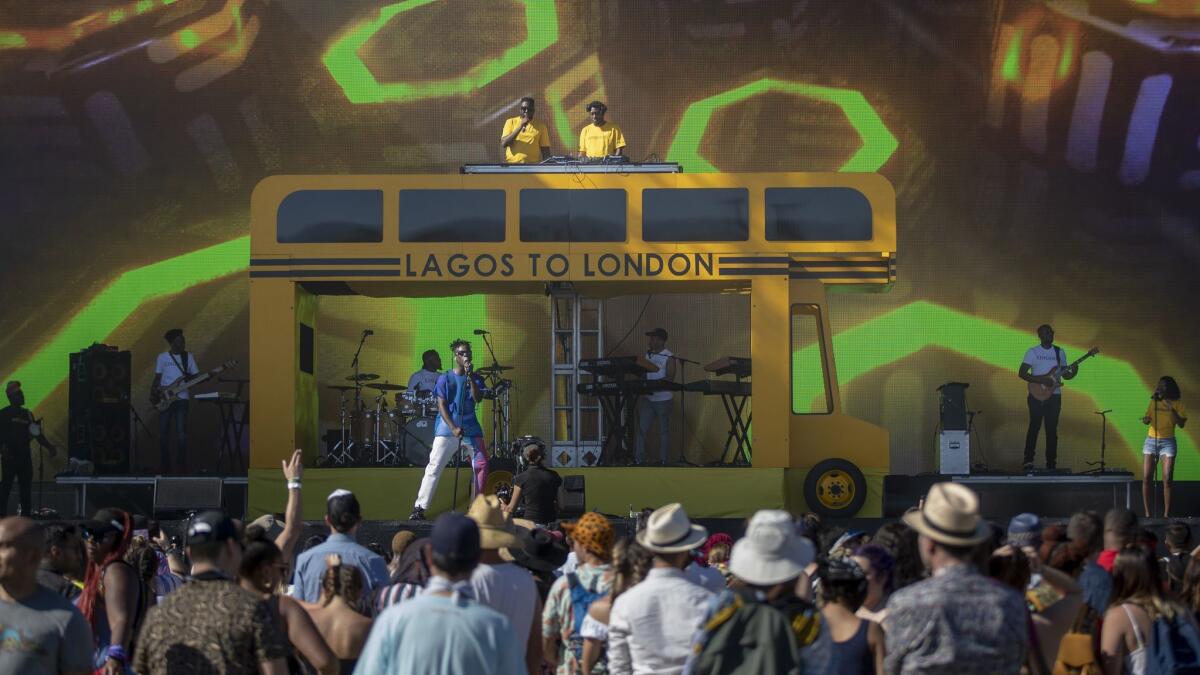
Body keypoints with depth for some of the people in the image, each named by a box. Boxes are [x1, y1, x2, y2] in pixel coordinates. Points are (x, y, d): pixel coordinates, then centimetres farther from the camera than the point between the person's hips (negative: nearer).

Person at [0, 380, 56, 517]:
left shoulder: (27, 414, 15)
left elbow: (37, 434, 16)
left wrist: (48, 446, 7)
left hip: (24, 456, 6)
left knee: (26, 486, 5)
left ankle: (26, 515, 9)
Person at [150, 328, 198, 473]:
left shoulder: (189, 357, 8)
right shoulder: (162, 357, 7)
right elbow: (157, 378, 8)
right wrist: (153, 393, -5)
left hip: (181, 399, -1)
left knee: (181, 433, -8)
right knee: (163, 433, 0)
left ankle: (181, 466, -5)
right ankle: (165, 467, 7)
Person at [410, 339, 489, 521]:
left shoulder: (476, 379, 9)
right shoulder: (445, 378, 0)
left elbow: (478, 399, -8)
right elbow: (442, 405, -5)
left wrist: (470, 376, -15)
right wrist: (453, 428, -16)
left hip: (471, 428, 3)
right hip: (447, 428, -3)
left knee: (481, 465, -3)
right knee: (434, 467, -10)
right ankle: (419, 508, -13)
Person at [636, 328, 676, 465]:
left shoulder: (668, 357, -7)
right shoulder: (647, 355, 11)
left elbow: (670, 378, -15)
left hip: (663, 399, -5)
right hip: (648, 398, 5)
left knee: (664, 431, 2)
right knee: (641, 429, -1)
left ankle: (663, 460, 7)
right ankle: (639, 459, 1)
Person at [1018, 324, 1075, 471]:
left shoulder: (1059, 352, 10)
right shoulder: (1032, 352, -2)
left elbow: (1065, 375, 16)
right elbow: (1021, 373, -9)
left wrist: (1073, 372, -8)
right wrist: (1043, 381, -17)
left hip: (1054, 396, 4)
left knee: (1052, 429, 3)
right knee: (1034, 427, -8)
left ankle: (1051, 463, 7)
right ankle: (1028, 461, -5)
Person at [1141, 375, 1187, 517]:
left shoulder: (1177, 404, 2)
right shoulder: (1154, 401, 11)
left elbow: (1181, 424, -5)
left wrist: (1172, 410, -16)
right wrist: (1145, 419, -7)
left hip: (1168, 442, -3)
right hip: (1151, 440, 3)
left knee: (1167, 479, -10)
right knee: (1146, 478, -5)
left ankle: (1166, 514, -9)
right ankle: (1147, 513, -1)